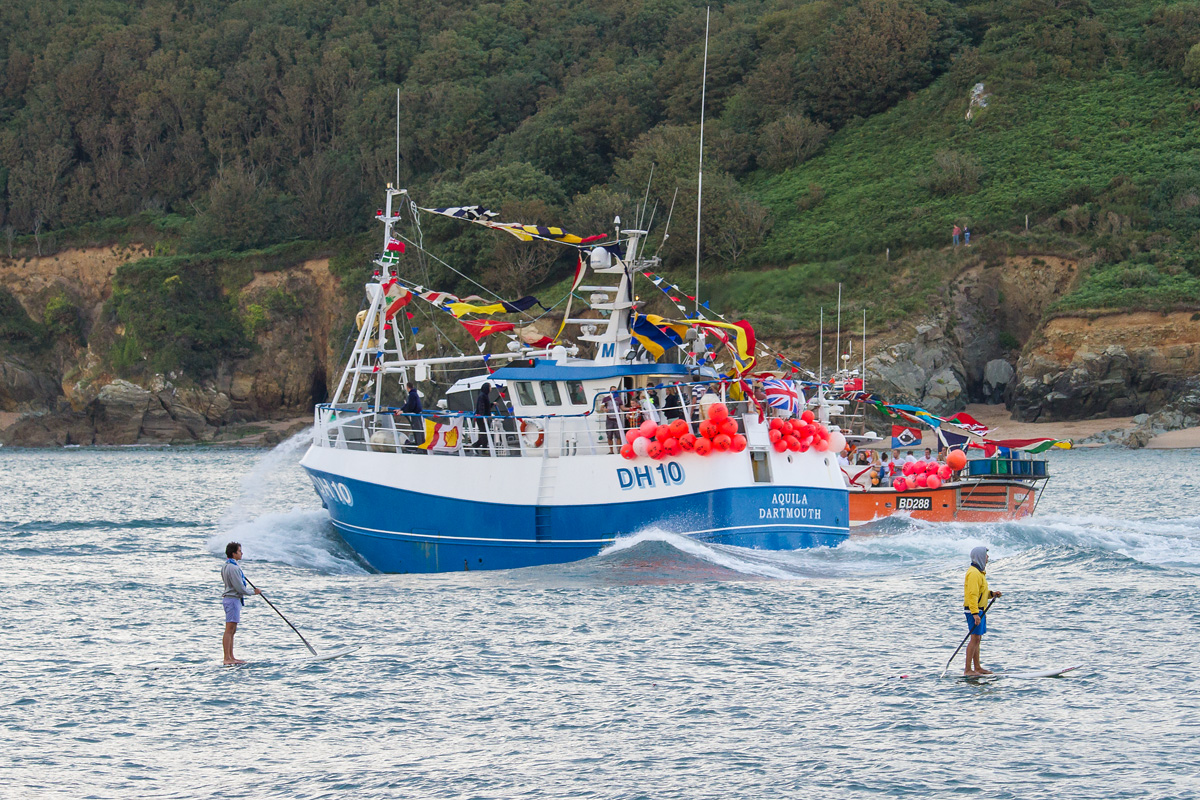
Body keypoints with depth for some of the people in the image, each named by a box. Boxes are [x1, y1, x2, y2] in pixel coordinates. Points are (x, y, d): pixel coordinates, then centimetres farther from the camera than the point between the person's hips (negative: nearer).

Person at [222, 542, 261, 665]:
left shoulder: (226, 566, 14)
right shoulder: (233, 568, -18)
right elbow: (240, 588, -19)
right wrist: (254, 592, -5)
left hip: (231, 598, 11)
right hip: (233, 599, -11)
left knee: (232, 631, 12)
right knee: (229, 630, -12)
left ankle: (231, 657, 15)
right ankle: (227, 659, -14)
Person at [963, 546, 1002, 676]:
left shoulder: (979, 572, 18)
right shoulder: (974, 573, -16)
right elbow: (972, 595, -23)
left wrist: (992, 594, 11)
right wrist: (975, 614, -28)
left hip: (980, 611, 11)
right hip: (974, 610, -11)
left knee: (977, 639, 14)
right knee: (975, 638, -12)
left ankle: (977, 667, 20)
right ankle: (968, 669, -14)